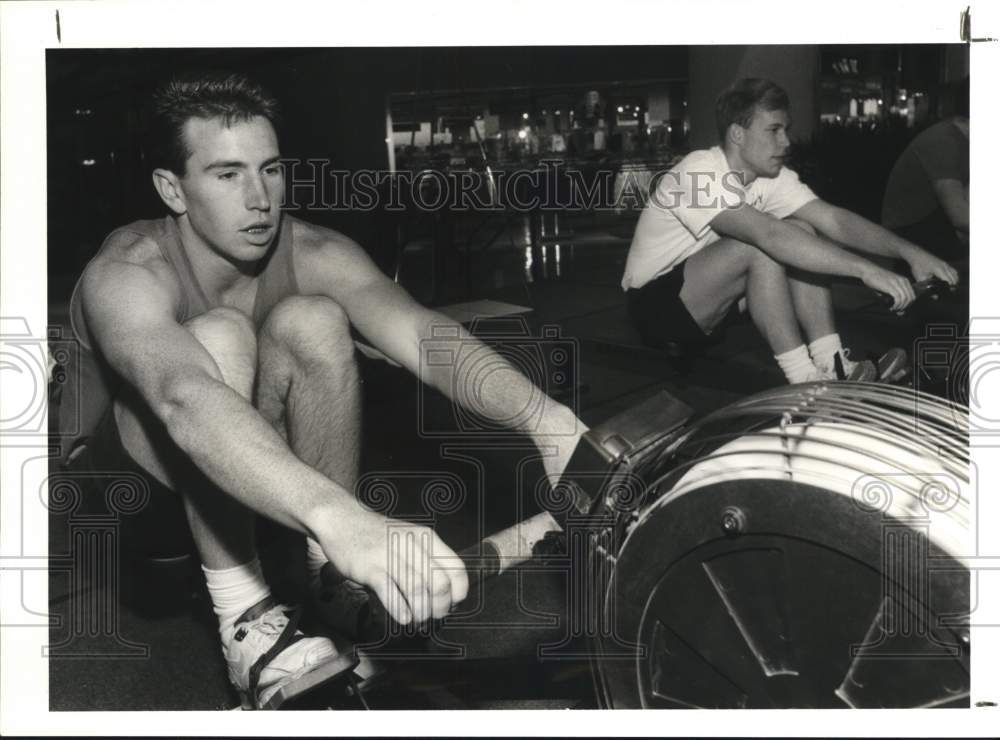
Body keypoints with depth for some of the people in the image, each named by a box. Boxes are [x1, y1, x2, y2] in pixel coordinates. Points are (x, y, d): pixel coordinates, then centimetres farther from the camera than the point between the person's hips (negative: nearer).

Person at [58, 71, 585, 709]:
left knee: (315, 322, -26)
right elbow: (185, 400, -54)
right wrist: (341, 521, -71)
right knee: (219, 338, -35)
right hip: (111, 468, -4)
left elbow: (421, 332, -36)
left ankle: (333, 583, -15)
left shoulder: (311, 254, -20)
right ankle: (245, 620, -26)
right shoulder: (127, 275, -32)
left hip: (245, 449, 4)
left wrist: (545, 417, -56)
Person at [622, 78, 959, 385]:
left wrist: (909, 252, -24)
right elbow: (768, 233, -40)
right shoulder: (698, 173, -26)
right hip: (654, 305, -8)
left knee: (802, 233, -9)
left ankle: (831, 365, -15)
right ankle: (805, 381, -25)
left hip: (704, 304, 8)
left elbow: (833, 219, -10)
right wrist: (865, 269, -46)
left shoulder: (771, 176, -2)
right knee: (761, 246, -30)